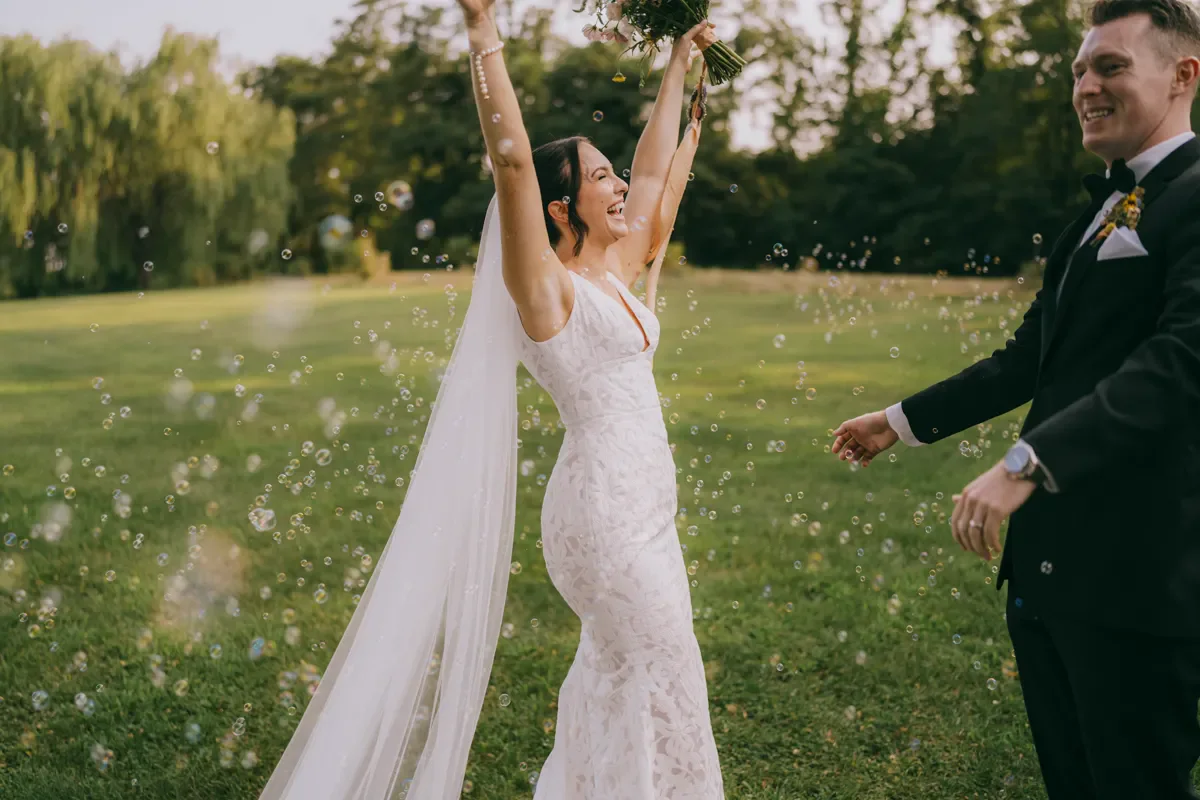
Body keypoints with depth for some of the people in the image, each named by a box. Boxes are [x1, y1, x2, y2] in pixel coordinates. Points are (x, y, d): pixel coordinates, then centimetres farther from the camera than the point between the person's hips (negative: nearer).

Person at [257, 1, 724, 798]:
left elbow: (655, 173, 21)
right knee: (663, 681, -3)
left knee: (620, 677, 17)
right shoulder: (547, 286, -11)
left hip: (644, 511, 9)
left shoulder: (616, 272, 11)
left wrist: (681, 65, 27)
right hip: (604, 512, -9)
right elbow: (511, 155, -21)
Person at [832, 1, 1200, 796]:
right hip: (1049, 558, 9)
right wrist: (903, 420, 24)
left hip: (1135, 568, -9)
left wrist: (1027, 463, -34)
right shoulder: (1103, 207, 17)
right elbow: (1031, 359, 22)